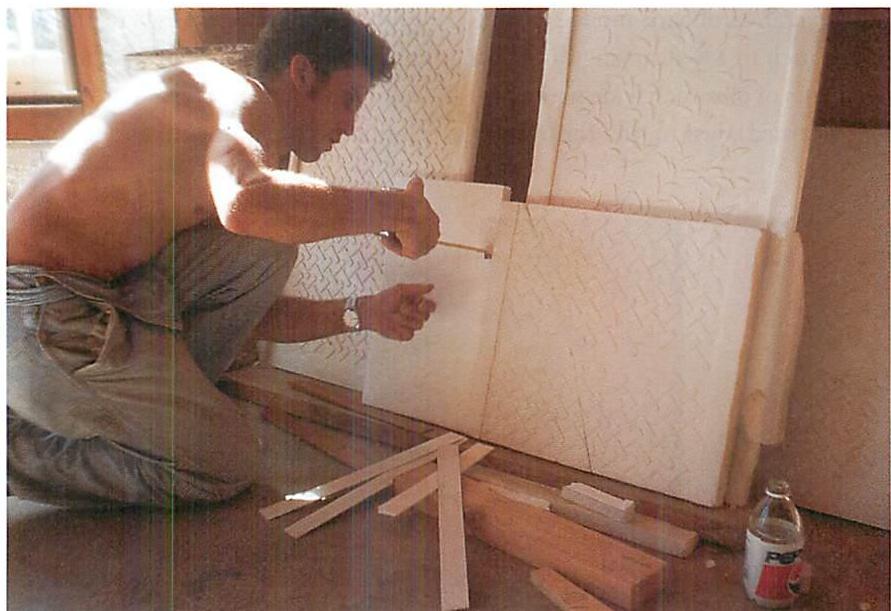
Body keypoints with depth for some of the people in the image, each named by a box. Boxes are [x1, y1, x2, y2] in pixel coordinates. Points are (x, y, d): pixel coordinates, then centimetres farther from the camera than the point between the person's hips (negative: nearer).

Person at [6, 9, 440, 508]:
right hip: (42, 312, -9)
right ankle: (15, 439, 2)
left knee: (270, 246, 4)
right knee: (228, 466, -4)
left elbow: (249, 312, 16)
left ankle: (159, 393, 7)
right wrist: (393, 208, -26)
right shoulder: (244, 100, -13)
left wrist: (362, 313, 6)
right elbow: (247, 205, -40)